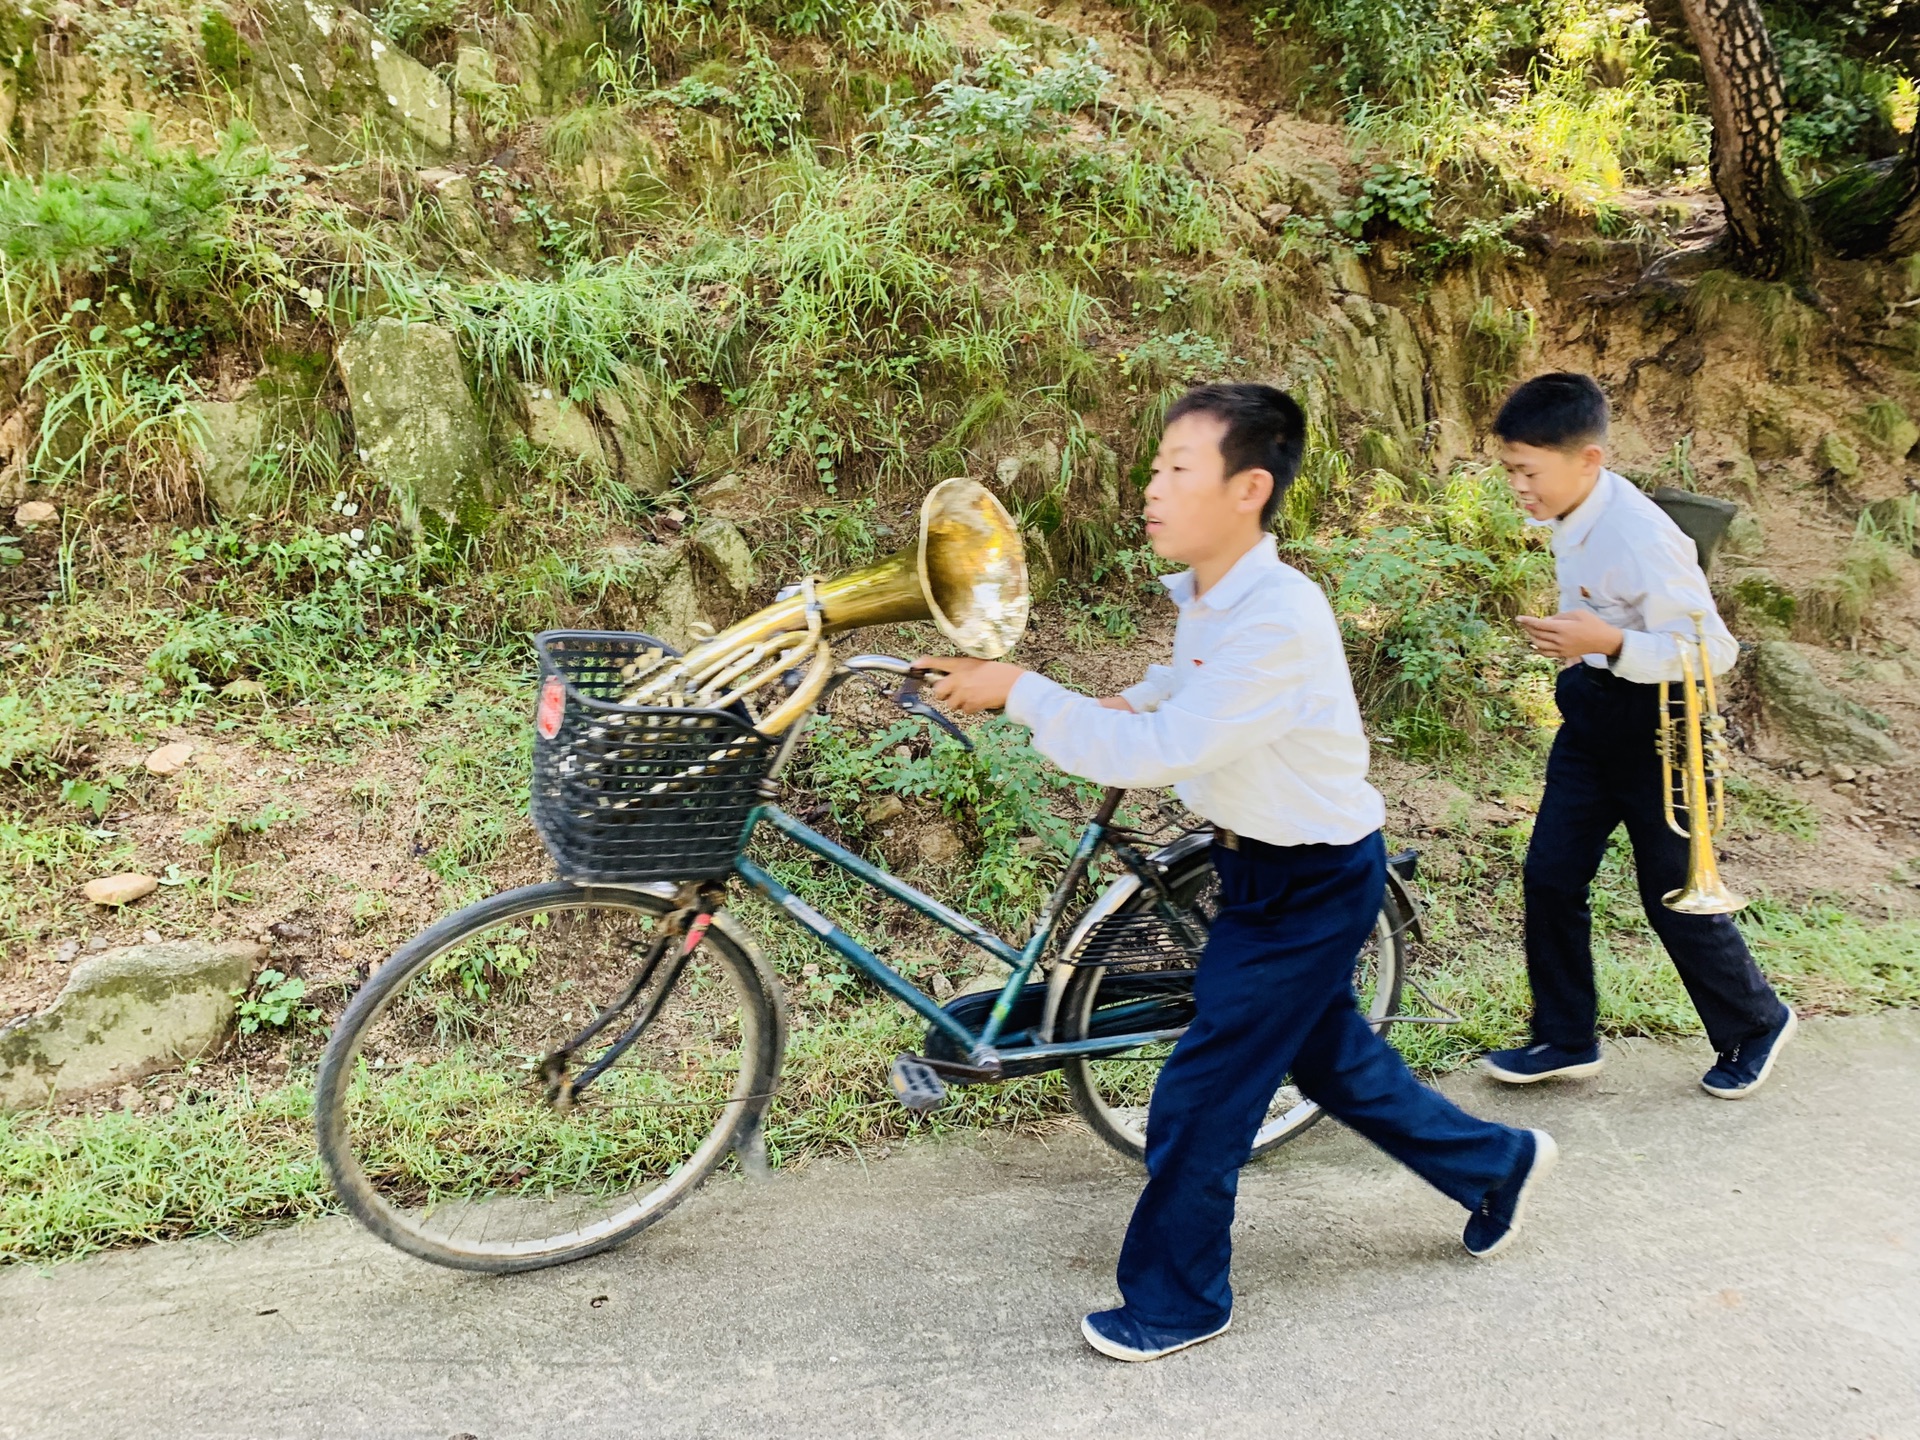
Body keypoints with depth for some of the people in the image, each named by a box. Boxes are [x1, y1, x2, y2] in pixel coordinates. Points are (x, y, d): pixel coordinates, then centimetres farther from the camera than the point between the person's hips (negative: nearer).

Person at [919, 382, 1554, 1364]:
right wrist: (1132, 700, 6)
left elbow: (1163, 752, -35)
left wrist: (1018, 692, -30)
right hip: (1264, 862, 9)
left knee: (1200, 1096, -2)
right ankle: (1496, 1164, 45)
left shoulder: (1278, 619, -30)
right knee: (1329, 1056, 23)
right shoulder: (1205, 592, -1)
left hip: (1313, 881, -9)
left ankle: (1176, 1300, 19)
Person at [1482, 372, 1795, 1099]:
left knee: (1673, 893, 7)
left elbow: (1712, 648, -26)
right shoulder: (1575, 518, -1)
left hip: (1656, 732, -8)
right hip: (1592, 722, 8)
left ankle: (1754, 1025, 33)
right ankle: (1565, 1039, 21)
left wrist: (1609, 644, -37)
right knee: (1551, 876, 6)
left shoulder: (1639, 537, -27)